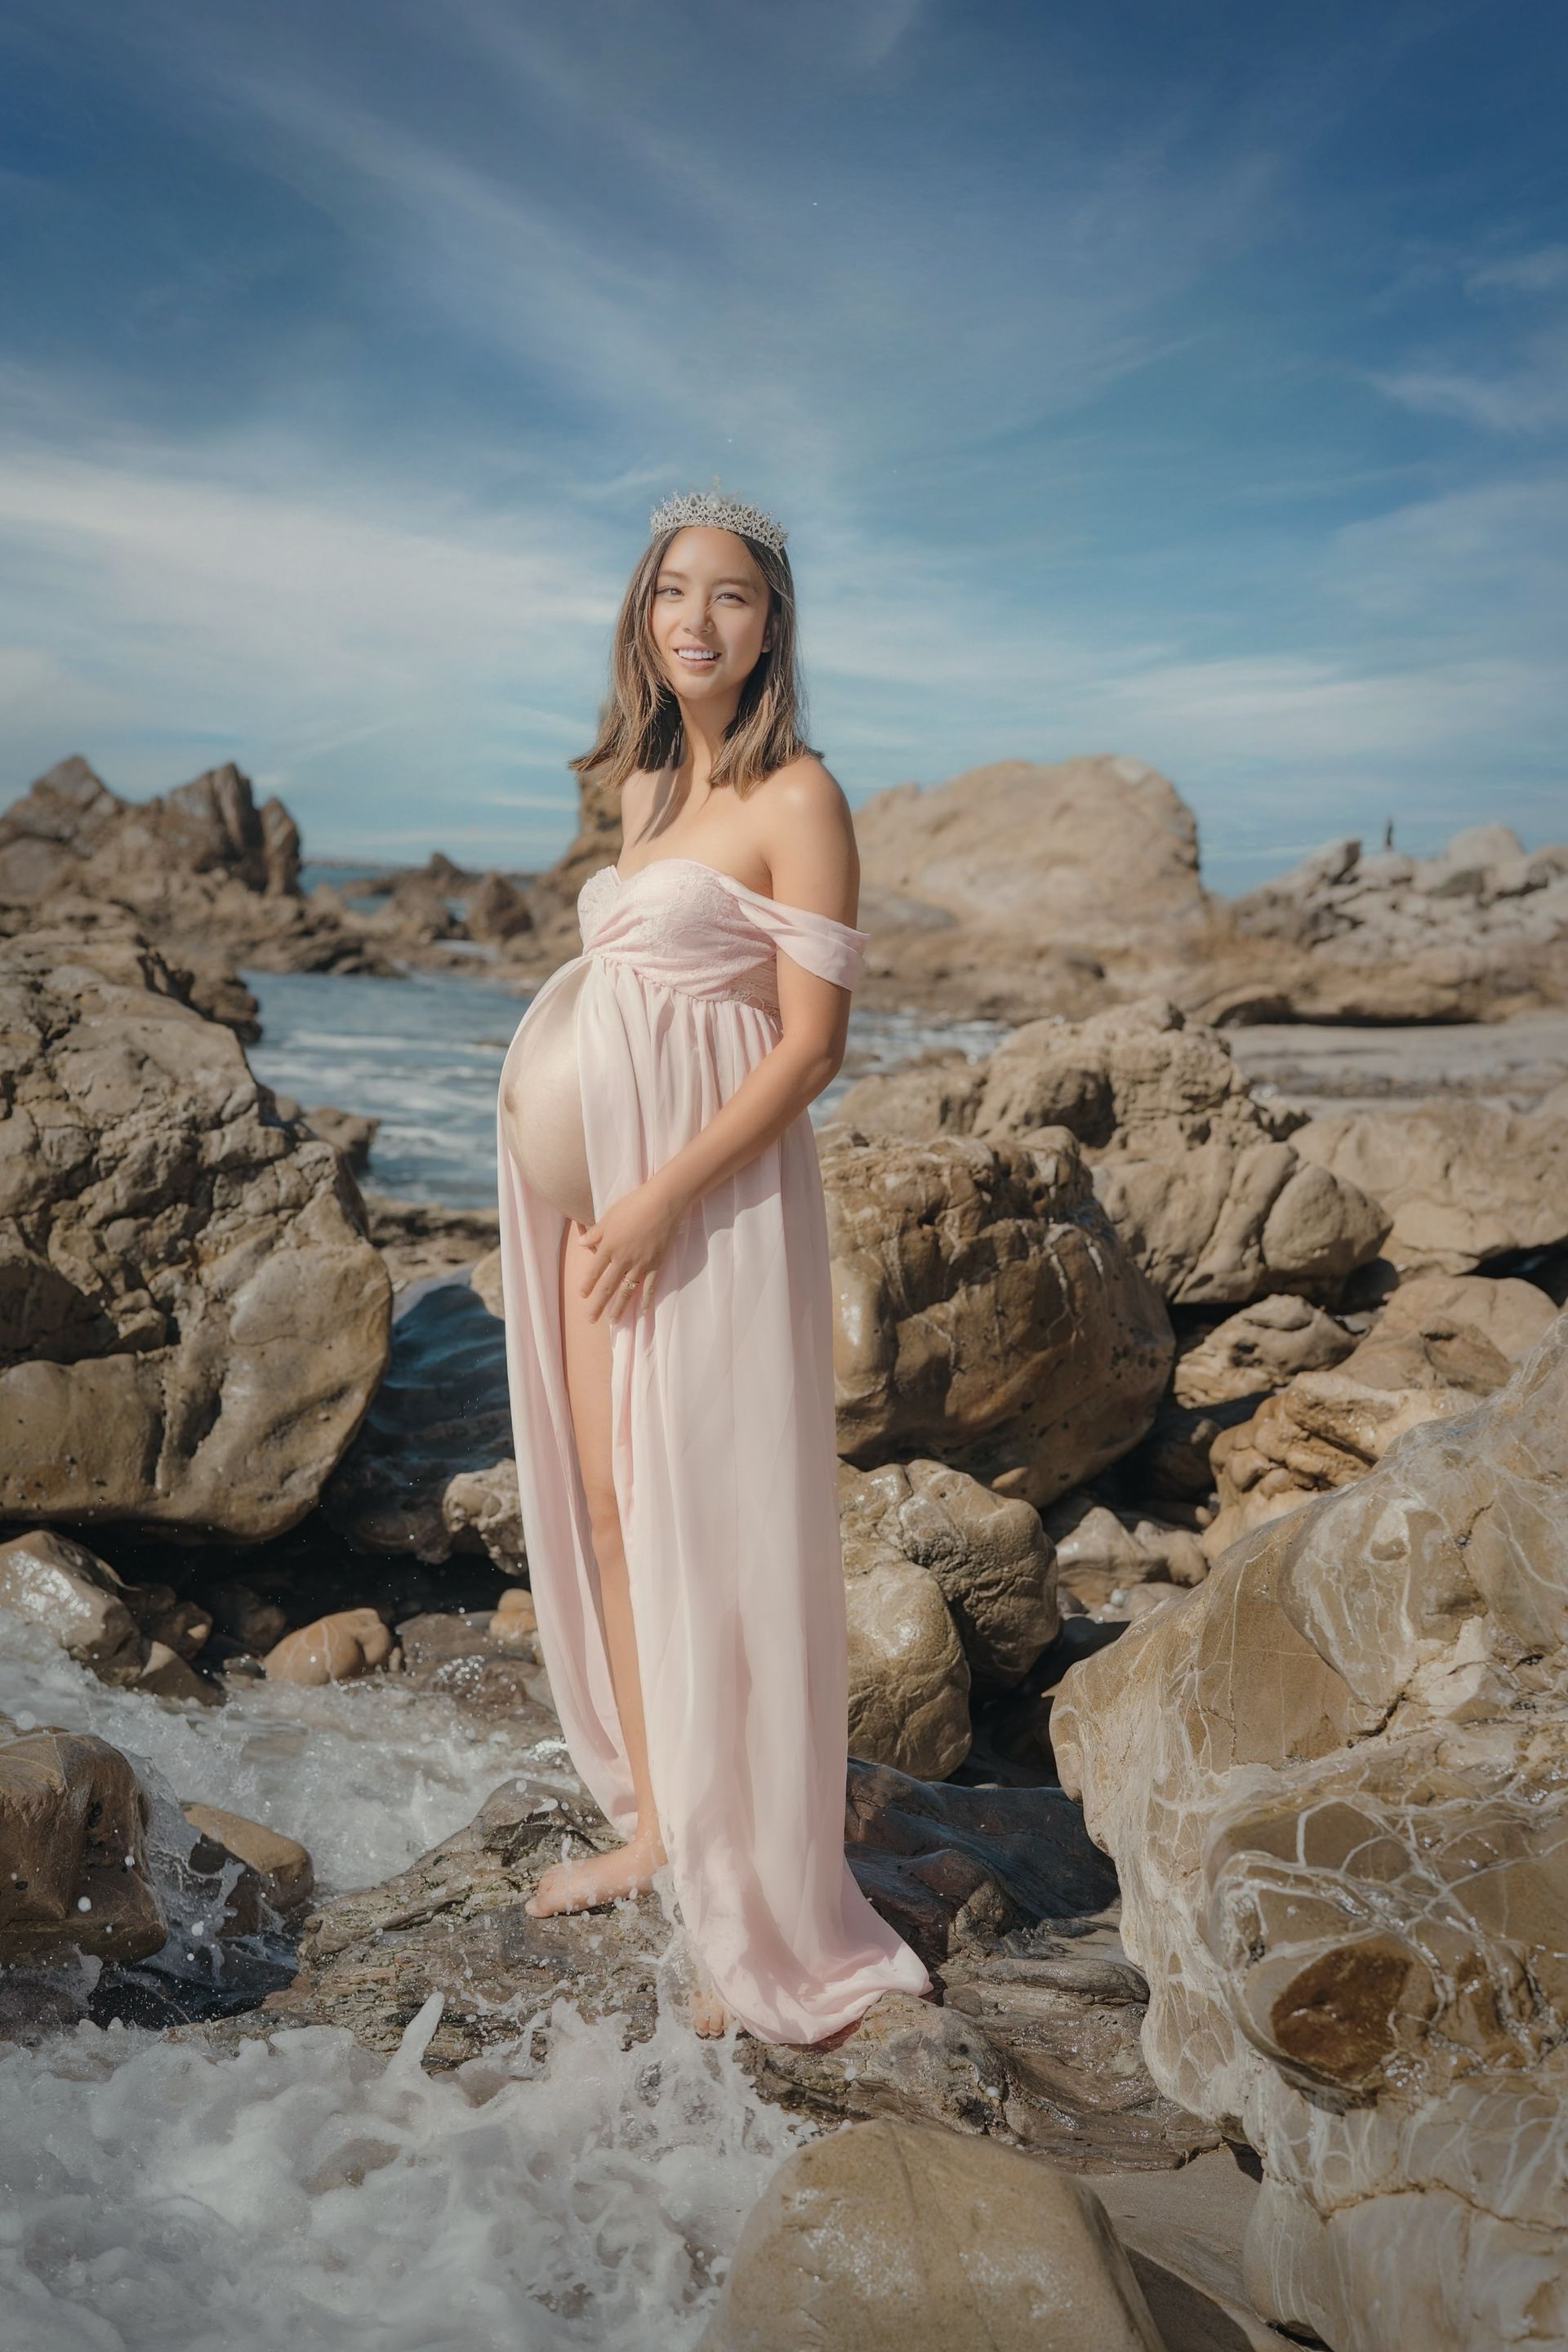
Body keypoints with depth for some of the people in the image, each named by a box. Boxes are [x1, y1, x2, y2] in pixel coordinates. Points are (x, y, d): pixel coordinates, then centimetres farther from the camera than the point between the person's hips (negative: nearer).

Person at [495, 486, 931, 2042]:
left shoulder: (796, 797, -9)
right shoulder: (644, 788, 14)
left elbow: (810, 1041, -14)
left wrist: (661, 1196, -19)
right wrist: (541, 1100, 10)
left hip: (710, 1199, -8)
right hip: (594, 1189, 8)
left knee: (715, 1530, -3)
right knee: (604, 1509, 12)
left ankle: (767, 1926, 12)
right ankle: (652, 1827, 29)